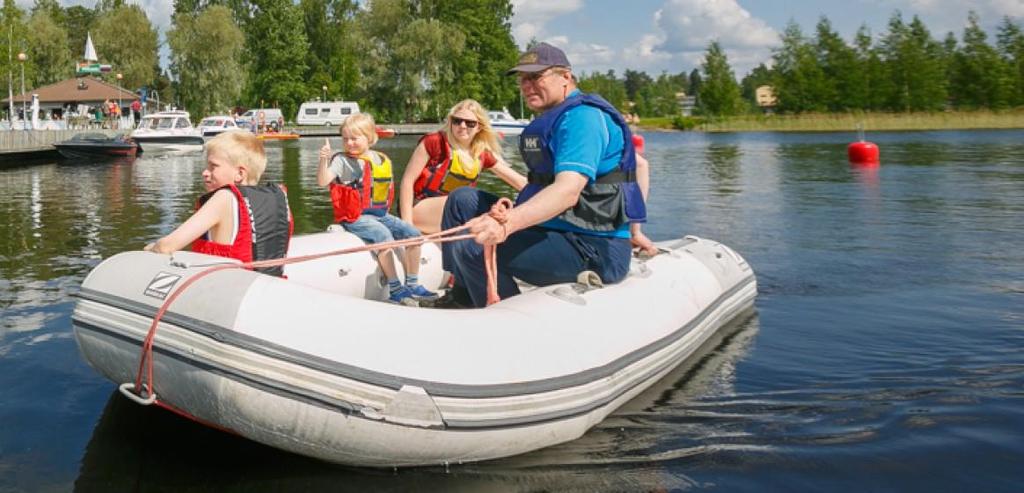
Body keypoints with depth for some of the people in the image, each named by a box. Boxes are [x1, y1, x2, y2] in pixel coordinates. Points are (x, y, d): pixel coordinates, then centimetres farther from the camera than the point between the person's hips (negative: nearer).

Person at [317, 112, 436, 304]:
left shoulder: (383, 160, 12)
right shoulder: (342, 160, -4)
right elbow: (323, 181, -17)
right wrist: (324, 160, -32)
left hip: (381, 214, 6)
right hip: (355, 217, -6)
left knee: (413, 234, -7)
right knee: (384, 236, -30)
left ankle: (412, 284, 2)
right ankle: (394, 289, -24)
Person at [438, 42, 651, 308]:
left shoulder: (583, 116, -16)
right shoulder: (555, 118, 19)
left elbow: (568, 191, -33)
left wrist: (507, 223, -47)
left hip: (592, 250, -11)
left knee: (469, 249, -25)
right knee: (462, 199, 13)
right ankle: (462, 294, 19)